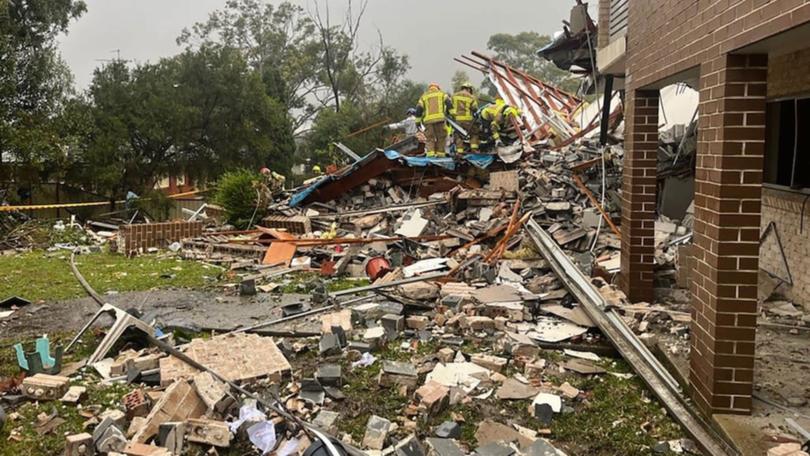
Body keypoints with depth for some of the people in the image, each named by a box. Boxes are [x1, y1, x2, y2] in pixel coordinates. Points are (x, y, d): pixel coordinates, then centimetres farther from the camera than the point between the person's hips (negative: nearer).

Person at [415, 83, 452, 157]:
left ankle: (430, 153, -13)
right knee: (441, 137, 7)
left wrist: (418, 121, 17)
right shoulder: (442, 94, 20)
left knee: (430, 138, 4)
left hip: (428, 119, 1)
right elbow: (449, 104, 4)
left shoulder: (424, 96, 23)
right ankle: (440, 153, 1)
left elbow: (419, 109, 14)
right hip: (439, 118, -1)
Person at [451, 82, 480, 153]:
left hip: (456, 119, 3)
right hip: (467, 119, -3)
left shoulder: (454, 96, 8)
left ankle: (459, 151, 0)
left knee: (458, 136, 6)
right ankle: (474, 149, 4)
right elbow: (475, 108, 0)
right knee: (474, 134, 13)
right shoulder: (471, 97, -1)